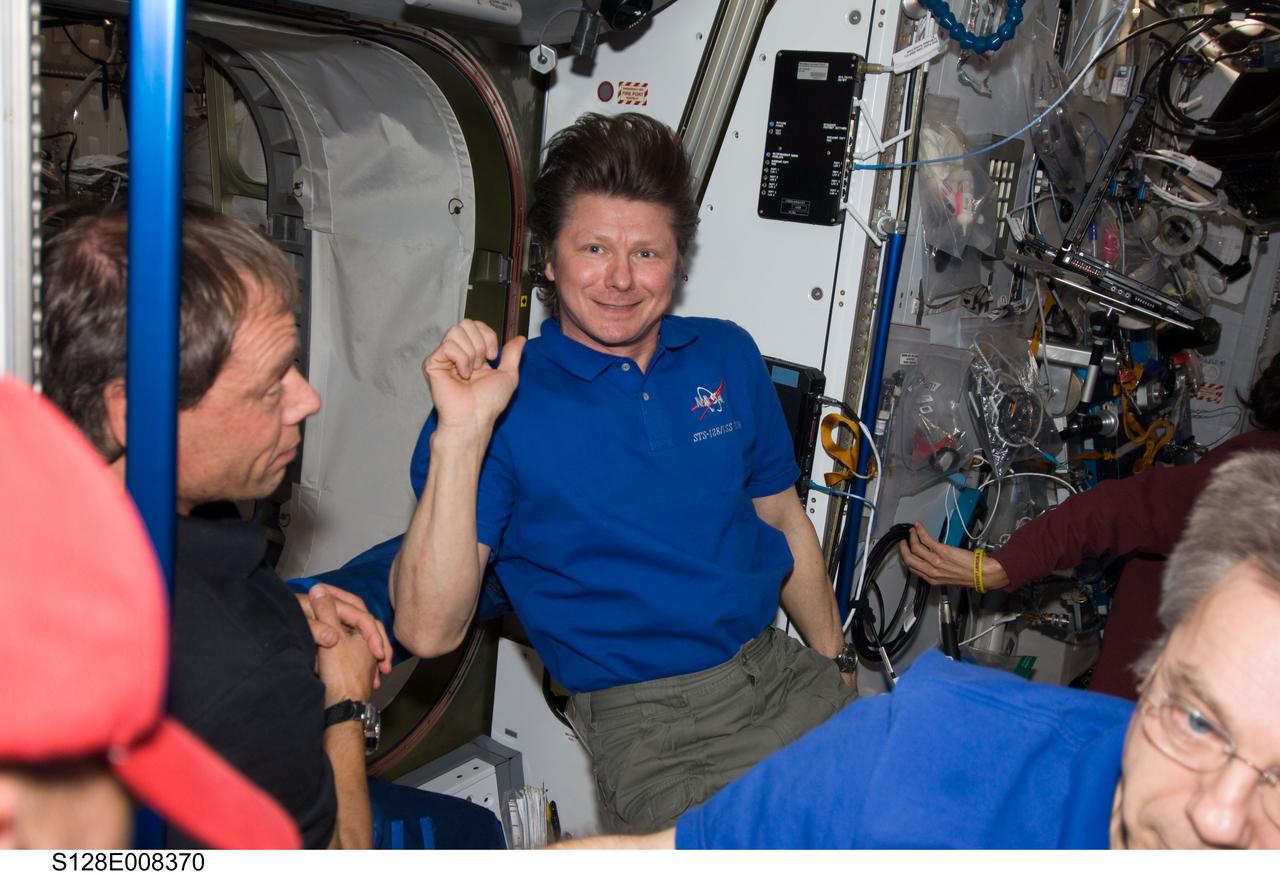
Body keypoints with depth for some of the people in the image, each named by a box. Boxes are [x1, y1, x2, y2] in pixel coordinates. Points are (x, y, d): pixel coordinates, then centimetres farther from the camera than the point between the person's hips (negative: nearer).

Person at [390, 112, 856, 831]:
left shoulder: (728, 355, 8)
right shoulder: (501, 399, -8)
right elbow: (429, 630, -17)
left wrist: (837, 664, 19)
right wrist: (460, 436, -26)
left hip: (784, 673, 5)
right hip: (651, 724, -5)